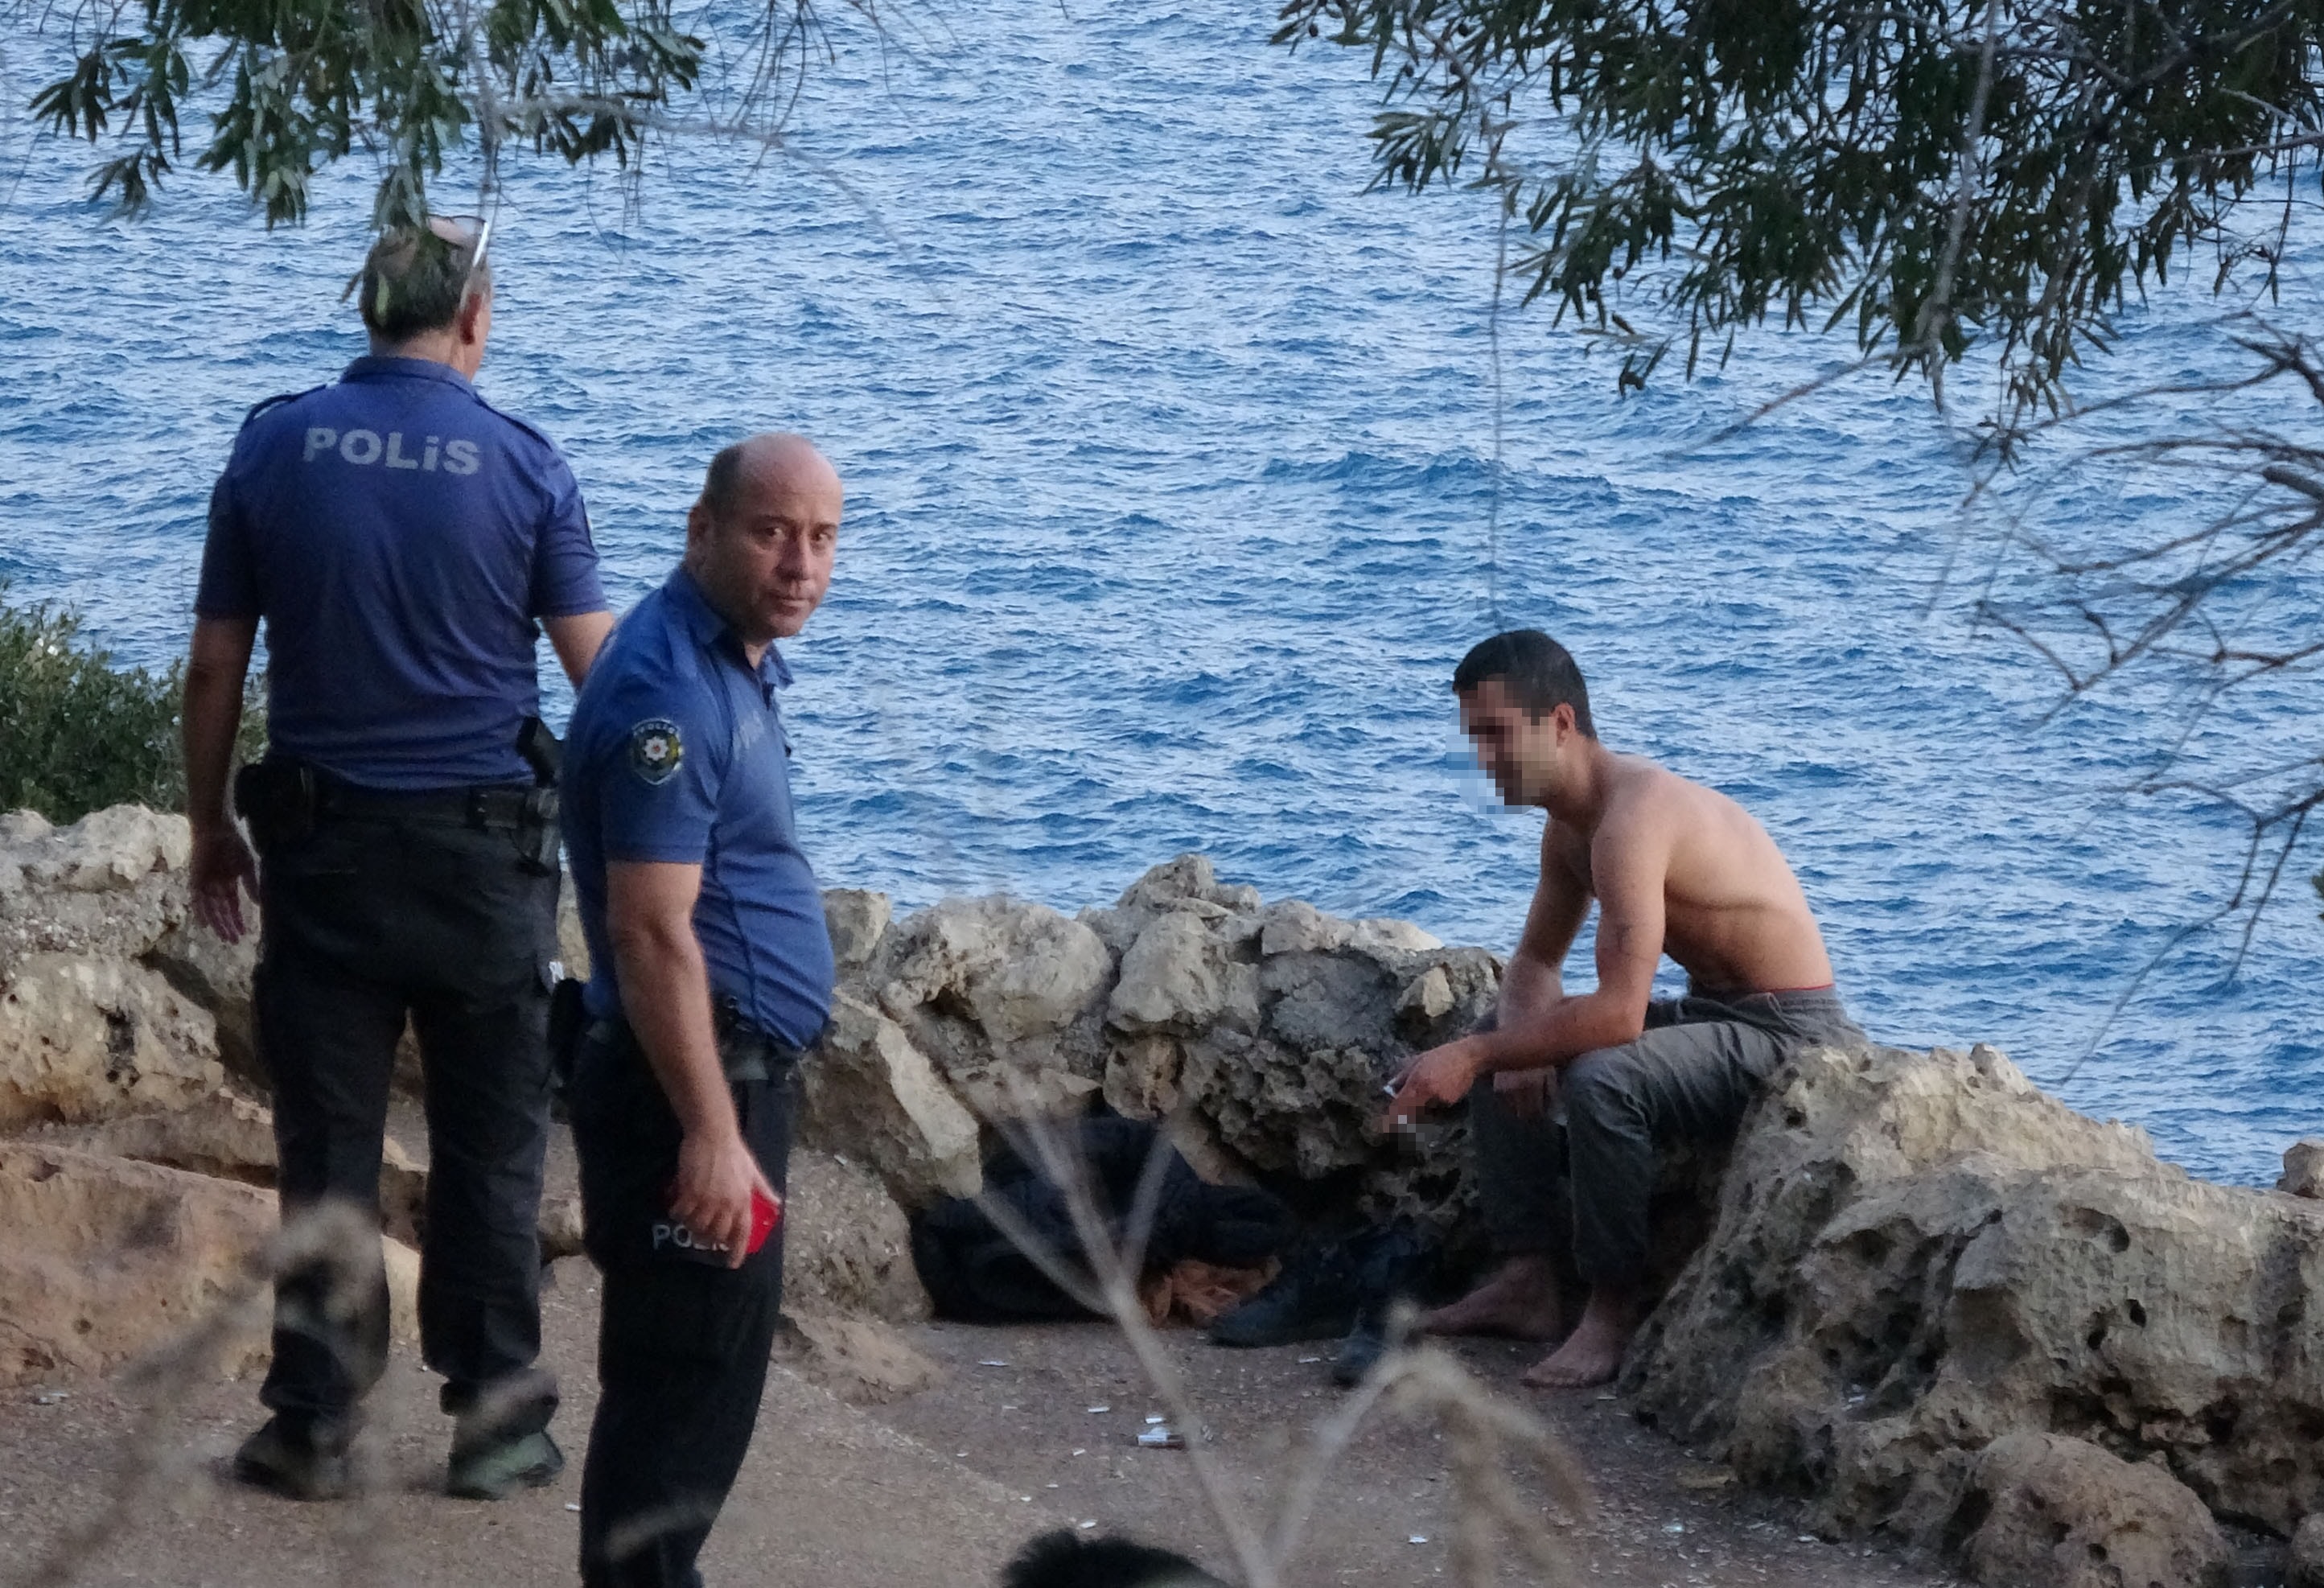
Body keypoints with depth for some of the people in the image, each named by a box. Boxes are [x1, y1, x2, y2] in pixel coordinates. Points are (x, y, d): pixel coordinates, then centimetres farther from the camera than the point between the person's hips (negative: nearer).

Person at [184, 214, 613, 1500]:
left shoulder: (273, 446, -1)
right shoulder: (523, 466, -5)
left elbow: (214, 668, 2)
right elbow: (601, 670, -3)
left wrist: (211, 830, 13)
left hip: (321, 846, 1)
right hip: (482, 848, -1)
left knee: (326, 1143, 7)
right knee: (490, 1146, 8)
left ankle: (313, 1421, 9)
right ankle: (495, 1414, 11)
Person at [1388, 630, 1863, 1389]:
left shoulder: (1633, 817, -27)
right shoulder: (1571, 822, 6)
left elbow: (1617, 1013, -34)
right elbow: (1534, 963, 18)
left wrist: (1478, 1056, -28)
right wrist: (1519, 1043, -5)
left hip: (1793, 1035, -11)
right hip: (1714, 1014, 11)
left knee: (1600, 1079, -34)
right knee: (1495, 1047, 12)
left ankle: (1616, 1310, -17)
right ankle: (1527, 1281, 10)